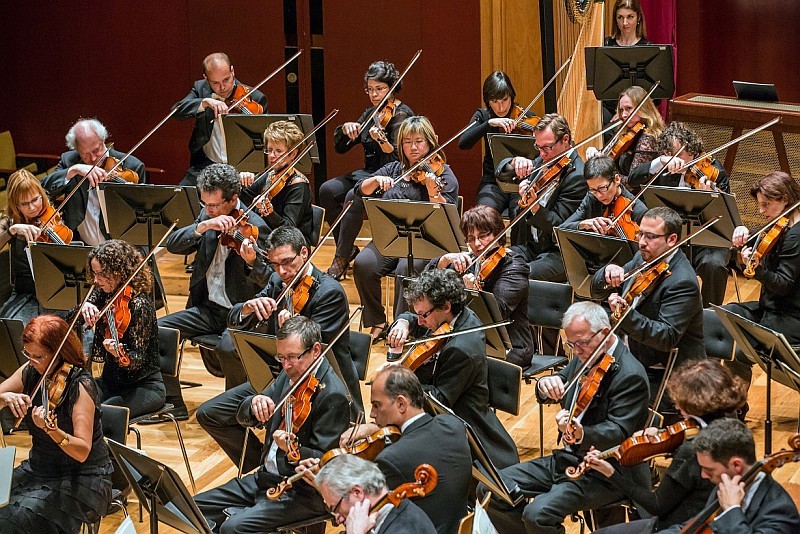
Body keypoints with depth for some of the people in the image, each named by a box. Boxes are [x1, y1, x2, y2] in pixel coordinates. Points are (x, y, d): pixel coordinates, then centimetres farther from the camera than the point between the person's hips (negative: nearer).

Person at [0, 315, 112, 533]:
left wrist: (52, 431, -45)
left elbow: (83, 452, -26)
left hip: (82, 477, -7)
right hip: (39, 469, 7)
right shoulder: (30, 373, 0)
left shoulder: (80, 384, -19)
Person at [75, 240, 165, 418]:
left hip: (145, 387, -7)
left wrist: (119, 354, -40)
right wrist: (83, 308, -19)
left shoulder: (138, 303, -16)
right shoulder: (102, 296, 5)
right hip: (110, 381, 7)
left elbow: (138, 359, -19)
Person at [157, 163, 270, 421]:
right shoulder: (207, 217, 5)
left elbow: (267, 281, -18)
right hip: (208, 308, 6)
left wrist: (253, 261, -41)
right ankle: (173, 405, 0)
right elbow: (173, 244, -6)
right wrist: (202, 226, -23)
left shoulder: (255, 227, -13)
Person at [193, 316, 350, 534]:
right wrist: (254, 403, -14)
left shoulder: (332, 395, -19)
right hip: (266, 476, 9)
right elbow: (244, 418, 9)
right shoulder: (290, 375, 6)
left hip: (303, 491, -9)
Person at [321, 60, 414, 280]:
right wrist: (346, 128, -9)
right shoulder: (370, 113, 12)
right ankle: (348, 248, -6)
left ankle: (341, 258, -21)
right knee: (328, 190, -17)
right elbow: (340, 148, 12)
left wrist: (382, 141, -42)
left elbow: (399, 157, -22)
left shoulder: (401, 115, -8)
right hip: (368, 173, 7)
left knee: (354, 196, -33)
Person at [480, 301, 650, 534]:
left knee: (538, 514, -29)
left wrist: (581, 435, -44)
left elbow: (618, 432, -25)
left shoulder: (630, 376, -18)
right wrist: (545, 385, -8)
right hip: (568, 459, 9)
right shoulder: (585, 357, 7)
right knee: (490, 490, 0)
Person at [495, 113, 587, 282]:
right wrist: (515, 162, -9)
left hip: (557, 253, -8)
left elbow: (558, 226, -19)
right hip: (528, 245, 8)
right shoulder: (542, 162, 10)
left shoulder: (577, 176, -15)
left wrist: (534, 206, -38)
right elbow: (500, 173, 14)